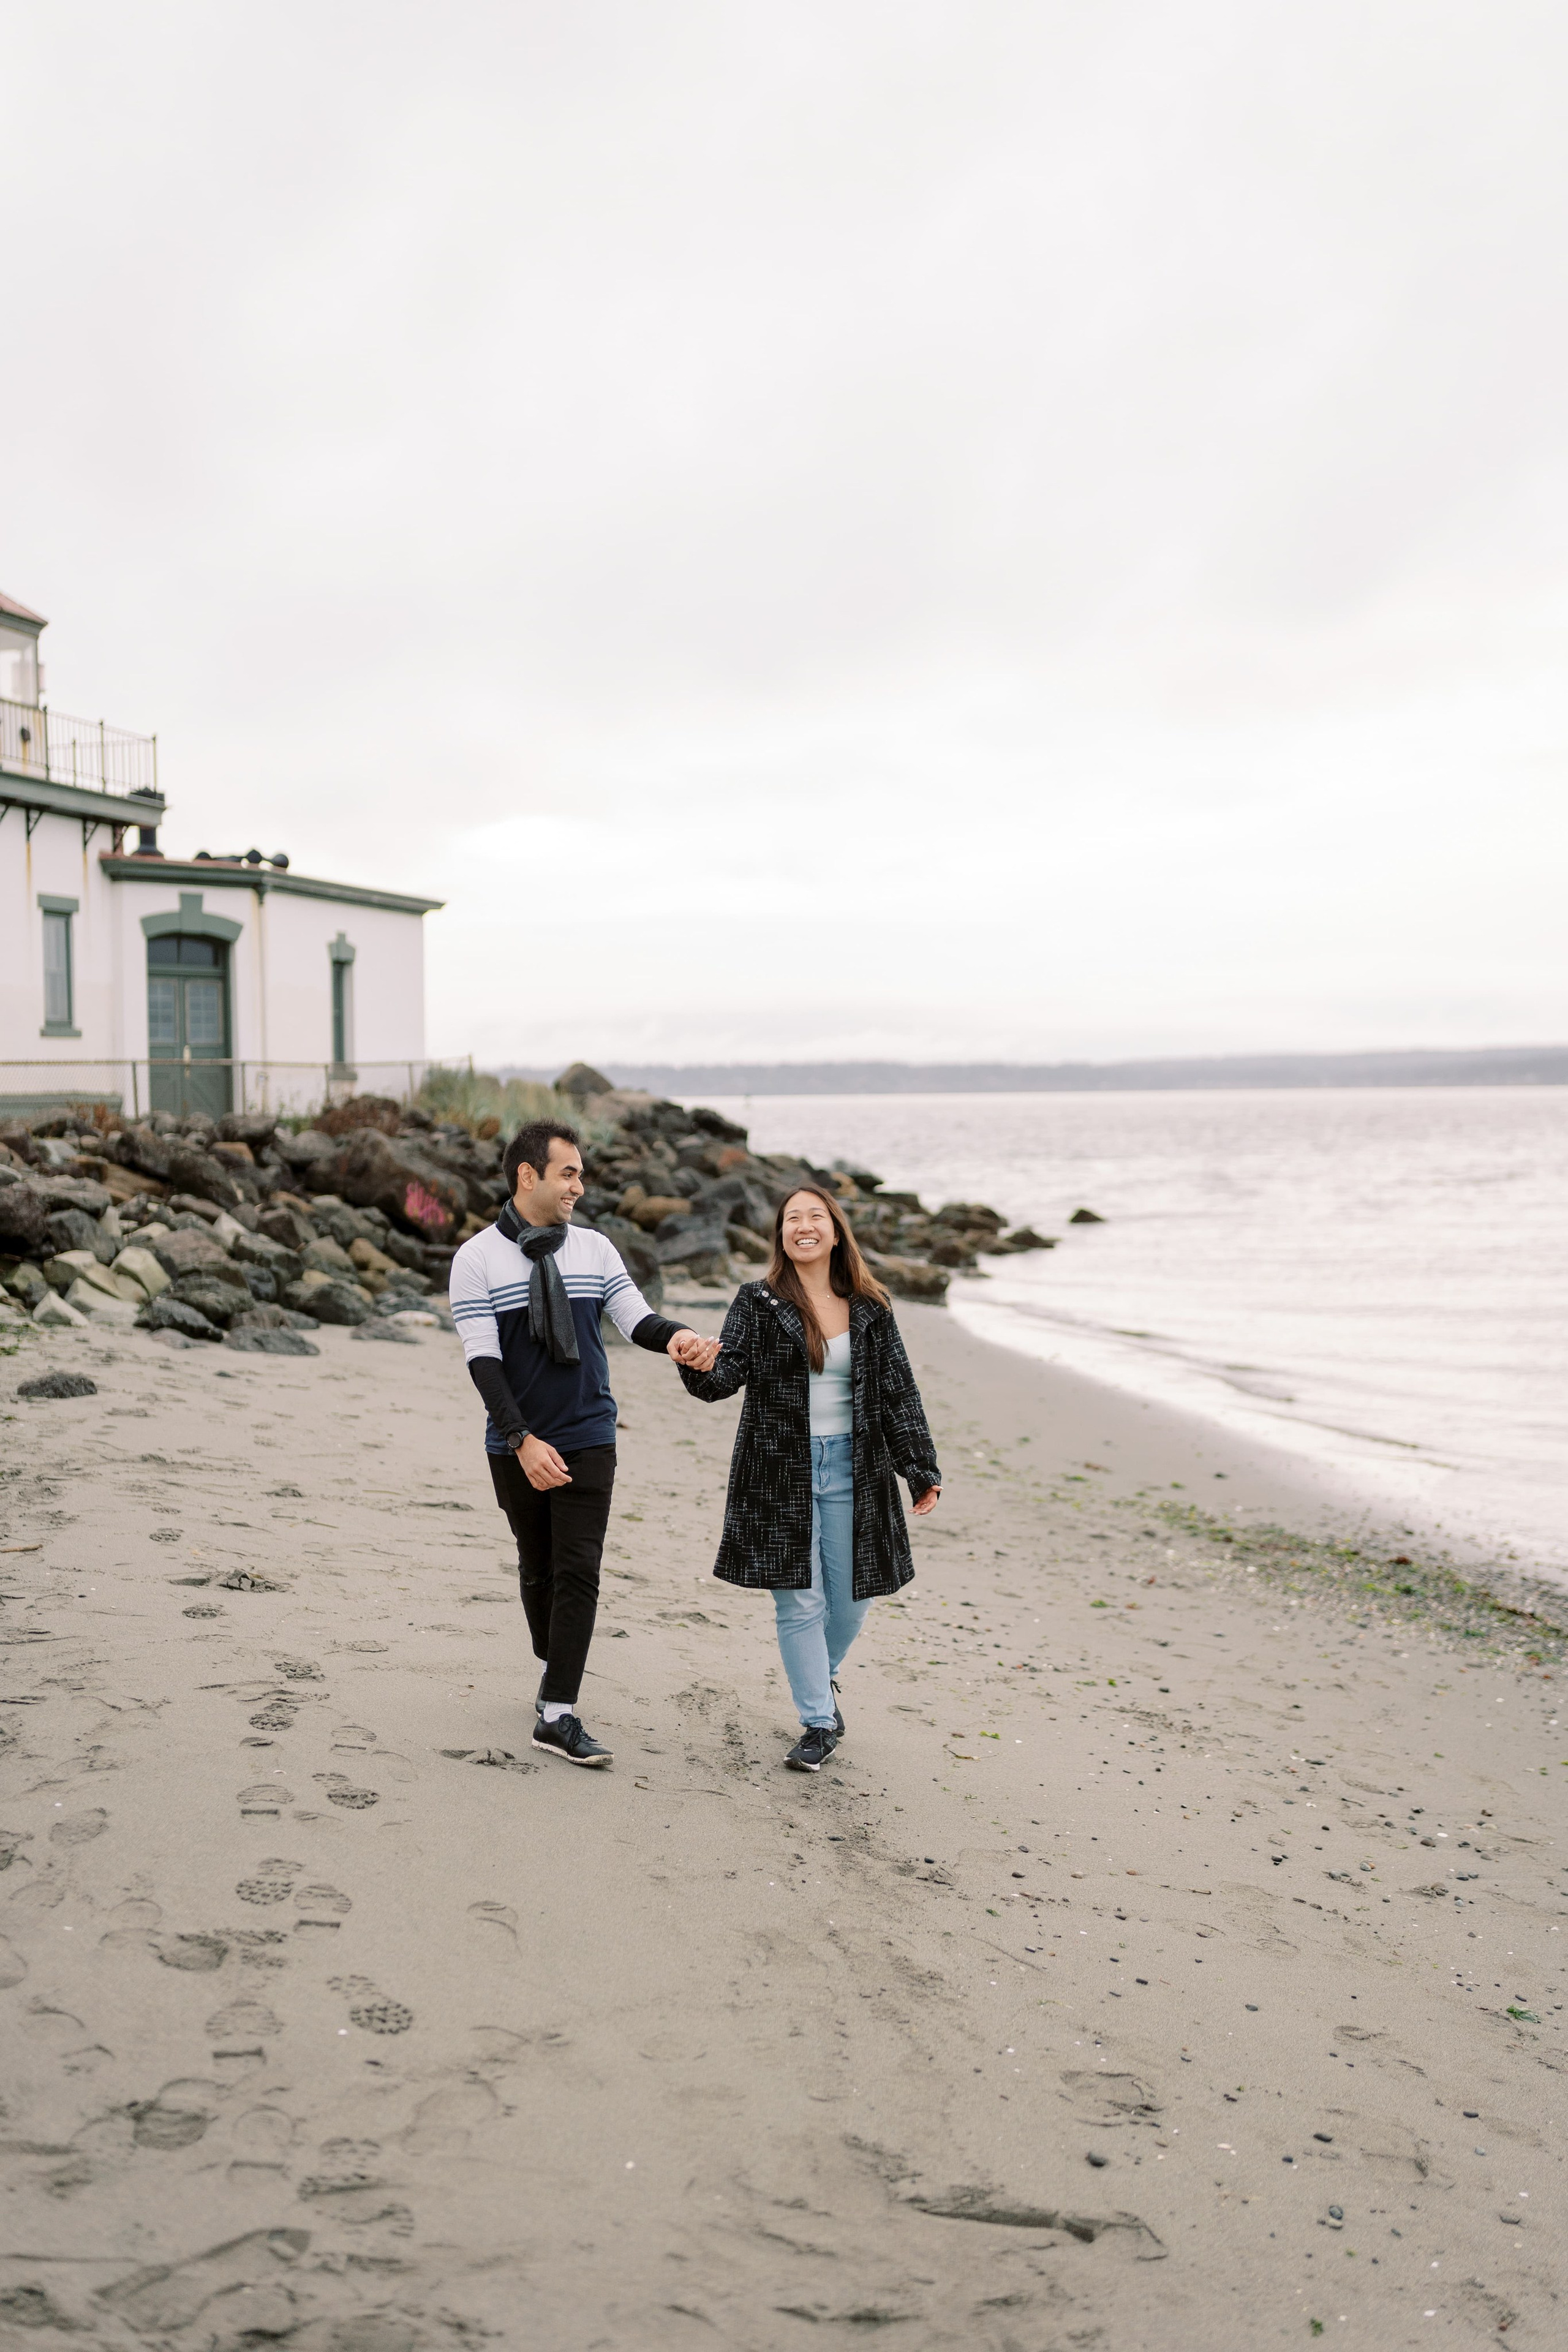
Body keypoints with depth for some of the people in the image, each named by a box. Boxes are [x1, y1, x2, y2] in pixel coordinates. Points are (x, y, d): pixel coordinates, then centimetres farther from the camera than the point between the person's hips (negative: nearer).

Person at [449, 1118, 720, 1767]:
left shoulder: (594, 1249, 3)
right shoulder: (477, 1258, -6)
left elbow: (634, 1317, -2)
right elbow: (483, 1359, -12)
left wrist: (676, 1338, -27)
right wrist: (523, 1440, -22)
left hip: (588, 1438, 1)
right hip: (518, 1445, -1)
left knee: (578, 1573, -7)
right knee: (538, 1570, 14)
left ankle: (558, 1714, -5)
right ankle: (553, 1673, 36)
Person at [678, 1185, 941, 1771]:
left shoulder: (870, 1311, 4)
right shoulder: (758, 1304, -1)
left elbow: (898, 1394, 6)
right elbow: (726, 1376, -10)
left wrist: (921, 1471, 3)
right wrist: (697, 1368, -34)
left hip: (852, 1469, 2)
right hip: (780, 1473, -2)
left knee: (850, 1599, 7)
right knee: (799, 1602, -1)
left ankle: (823, 1674, 38)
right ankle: (818, 1722, 13)